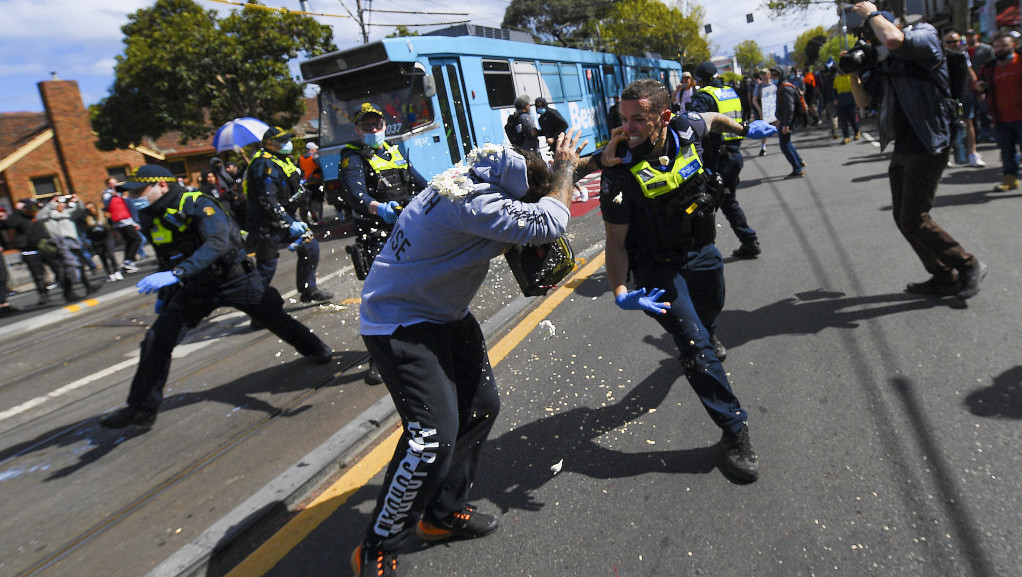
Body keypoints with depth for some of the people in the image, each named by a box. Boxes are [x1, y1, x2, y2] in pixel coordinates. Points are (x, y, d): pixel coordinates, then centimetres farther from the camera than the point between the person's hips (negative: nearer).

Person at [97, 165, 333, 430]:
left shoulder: (199, 204, -22)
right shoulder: (151, 217, 2)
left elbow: (218, 242, -39)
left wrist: (177, 273, -48)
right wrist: (163, 294, 22)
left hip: (234, 279, -5)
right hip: (194, 288, 6)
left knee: (277, 319, 8)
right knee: (156, 340, -7)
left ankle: (315, 348, 37)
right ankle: (142, 409, 4)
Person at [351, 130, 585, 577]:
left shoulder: (472, 179, -2)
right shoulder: (471, 201, -32)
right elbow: (549, 222, -33)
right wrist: (564, 168, -15)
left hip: (444, 313, 10)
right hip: (400, 323, -10)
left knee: (482, 405, 13)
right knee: (432, 434, -16)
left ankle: (443, 514, 30)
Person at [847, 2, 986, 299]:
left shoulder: (925, 37, -10)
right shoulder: (884, 63, 11)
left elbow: (892, 39, -32)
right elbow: (864, 101, 16)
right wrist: (853, 72, 2)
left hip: (927, 148, -9)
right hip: (902, 149, 9)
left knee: (914, 220, -8)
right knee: (902, 217, 9)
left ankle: (968, 266, 11)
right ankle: (943, 277, 21)